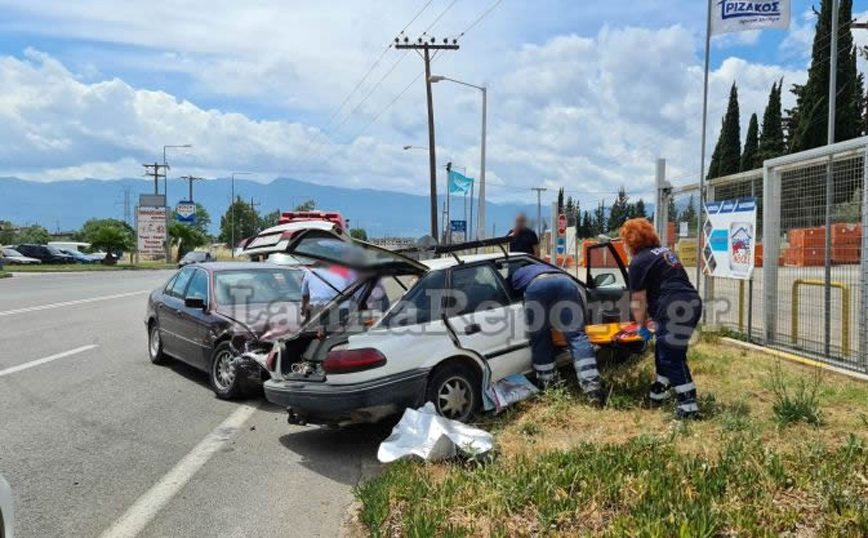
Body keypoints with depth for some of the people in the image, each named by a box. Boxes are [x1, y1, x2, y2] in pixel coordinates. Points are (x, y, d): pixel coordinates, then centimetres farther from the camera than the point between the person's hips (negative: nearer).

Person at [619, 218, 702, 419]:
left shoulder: (639, 261, -5)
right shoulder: (664, 251, 22)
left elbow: (638, 300, -4)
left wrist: (642, 326, 9)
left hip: (675, 310, -9)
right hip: (692, 302, 9)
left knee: (672, 357, -4)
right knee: (664, 351, 19)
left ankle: (688, 405, -6)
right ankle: (658, 393, 30)